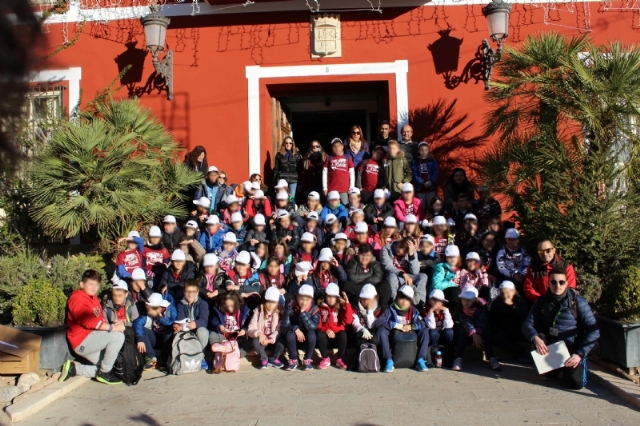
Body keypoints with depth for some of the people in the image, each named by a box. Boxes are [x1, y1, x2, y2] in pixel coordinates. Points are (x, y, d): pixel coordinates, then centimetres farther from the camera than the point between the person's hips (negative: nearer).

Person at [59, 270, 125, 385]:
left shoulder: (93, 298, 14)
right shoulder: (78, 299, -15)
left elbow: (100, 319, 10)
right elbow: (88, 321, -29)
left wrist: (113, 324, -11)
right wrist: (112, 327, -31)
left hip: (91, 340, 10)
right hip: (82, 341, -9)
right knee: (118, 336, -25)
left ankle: (74, 368, 14)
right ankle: (105, 373, -12)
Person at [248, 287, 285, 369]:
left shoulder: (280, 313, -2)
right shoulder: (258, 311, -2)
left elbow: (279, 330, -12)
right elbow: (250, 329, -8)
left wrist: (270, 339, -29)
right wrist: (259, 333, -30)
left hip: (273, 340, 0)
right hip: (261, 338, 0)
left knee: (281, 345, -30)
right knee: (255, 341, -33)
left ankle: (273, 359, 3)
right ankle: (264, 359, -4)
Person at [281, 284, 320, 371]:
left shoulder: (314, 309, -16)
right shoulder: (291, 307, -17)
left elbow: (312, 327, -29)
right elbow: (284, 325, -18)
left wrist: (303, 312, -35)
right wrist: (295, 329, -35)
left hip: (307, 336, 0)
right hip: (294, 335, 0)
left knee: (311, 334, -33)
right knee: (290, 335, -33)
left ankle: (307, 360, -11)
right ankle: (293, 360, -10)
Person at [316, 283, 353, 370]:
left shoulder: (341, 306, -1)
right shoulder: (320, 306, -1)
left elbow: (348, 321, -16)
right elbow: (317, 324, -2)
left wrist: (347, 303, -21)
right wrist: (326, 330, -21)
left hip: (337, 334, 0)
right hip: (325, 334, 0)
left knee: (343, 334, -33)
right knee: (319, 335, -32)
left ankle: (339, 359, -8)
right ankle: (325, 359, -7)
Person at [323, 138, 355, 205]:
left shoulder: (347, 158, 7)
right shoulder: (329, 158, 6)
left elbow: (352, 174, 7)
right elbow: (324, 174, 6)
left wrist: (351, 188, 2)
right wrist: (325, 188, 0)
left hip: (345, 189, 0)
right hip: (332, 189, 0)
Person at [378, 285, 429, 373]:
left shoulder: (414, 310, 7)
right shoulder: (390, 309, -1)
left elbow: (422, 323, -5)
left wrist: (411, 326, -23)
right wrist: (396, 325, -22)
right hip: (393, 336, -2)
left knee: (424, 331, -17)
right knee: (381, 330, -29)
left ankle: (420, 360, -18)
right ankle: (389, 361, -27)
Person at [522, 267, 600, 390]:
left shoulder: (578, 301, -11)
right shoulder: (542, 301, -2)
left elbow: (594, 332, -13)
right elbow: (527, 325, -7)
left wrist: (579, 354, -23)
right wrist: (535, 338, -30)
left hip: (573, 350, -2)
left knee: (576, 383, -18)